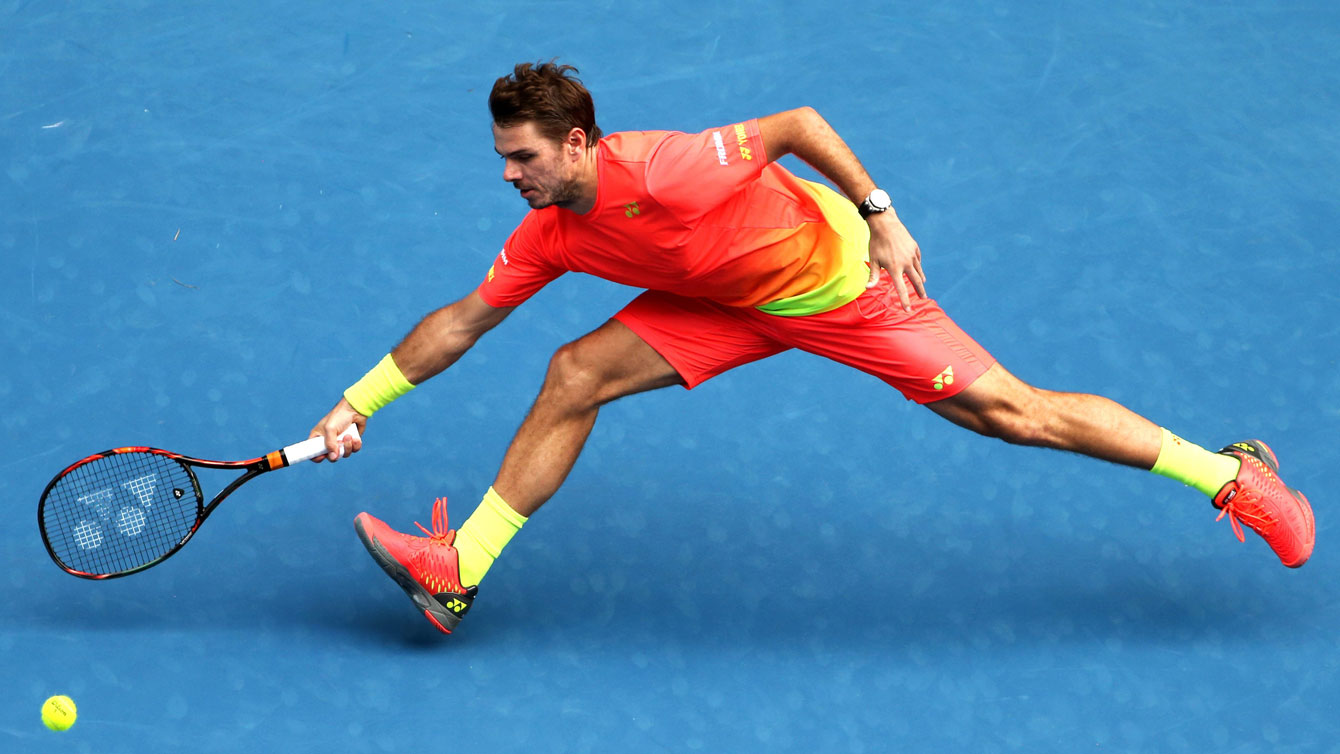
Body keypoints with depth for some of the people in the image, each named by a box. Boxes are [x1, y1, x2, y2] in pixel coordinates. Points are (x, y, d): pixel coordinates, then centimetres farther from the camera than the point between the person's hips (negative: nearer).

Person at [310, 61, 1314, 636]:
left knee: (1014, 412, -9)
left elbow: (797, 124, -25)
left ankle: (1232, 474, 3)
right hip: (730, 304, 7)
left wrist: (880, 215, -24)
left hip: (837, 279, -7)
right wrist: (360, 401, -3)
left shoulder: (658, 169, -34)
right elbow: (460, 322, 0)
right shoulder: (548, 234, -10)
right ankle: (457, 572, 2)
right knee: (576, 374, -5)